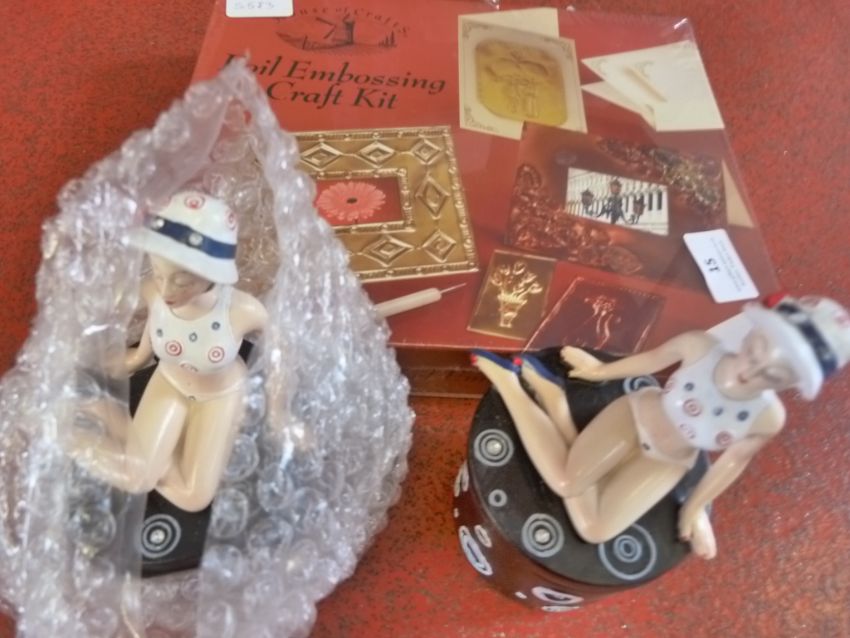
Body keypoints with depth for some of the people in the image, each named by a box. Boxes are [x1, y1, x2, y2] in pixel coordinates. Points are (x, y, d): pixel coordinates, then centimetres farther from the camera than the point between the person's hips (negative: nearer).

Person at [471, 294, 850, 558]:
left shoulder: (768, 418, -26)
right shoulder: (698, 346, -31)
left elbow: (734, 460, -7)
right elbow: (651, 360, -10)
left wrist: (694, 508, 8)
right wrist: (601, 370, 8)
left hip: (667, 463, 2)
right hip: (633, 415, -2)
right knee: (566, 483, -21)